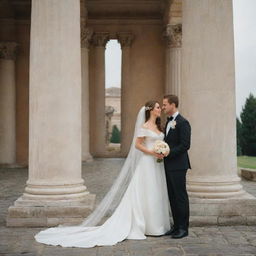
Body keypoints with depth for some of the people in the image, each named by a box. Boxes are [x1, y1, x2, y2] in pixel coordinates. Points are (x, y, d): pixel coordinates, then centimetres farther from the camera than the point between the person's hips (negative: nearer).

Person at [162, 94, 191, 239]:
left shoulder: (182, 122, -12)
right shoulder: (169, 122, 16)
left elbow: (185, 145, -18)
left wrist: (168, 153, -18)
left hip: (178, 166, -9)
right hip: (169, 166, 9)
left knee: (180, 197, -2)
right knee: (172, 197, 12)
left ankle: (183, 228, 6)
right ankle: (176, 226, 21)